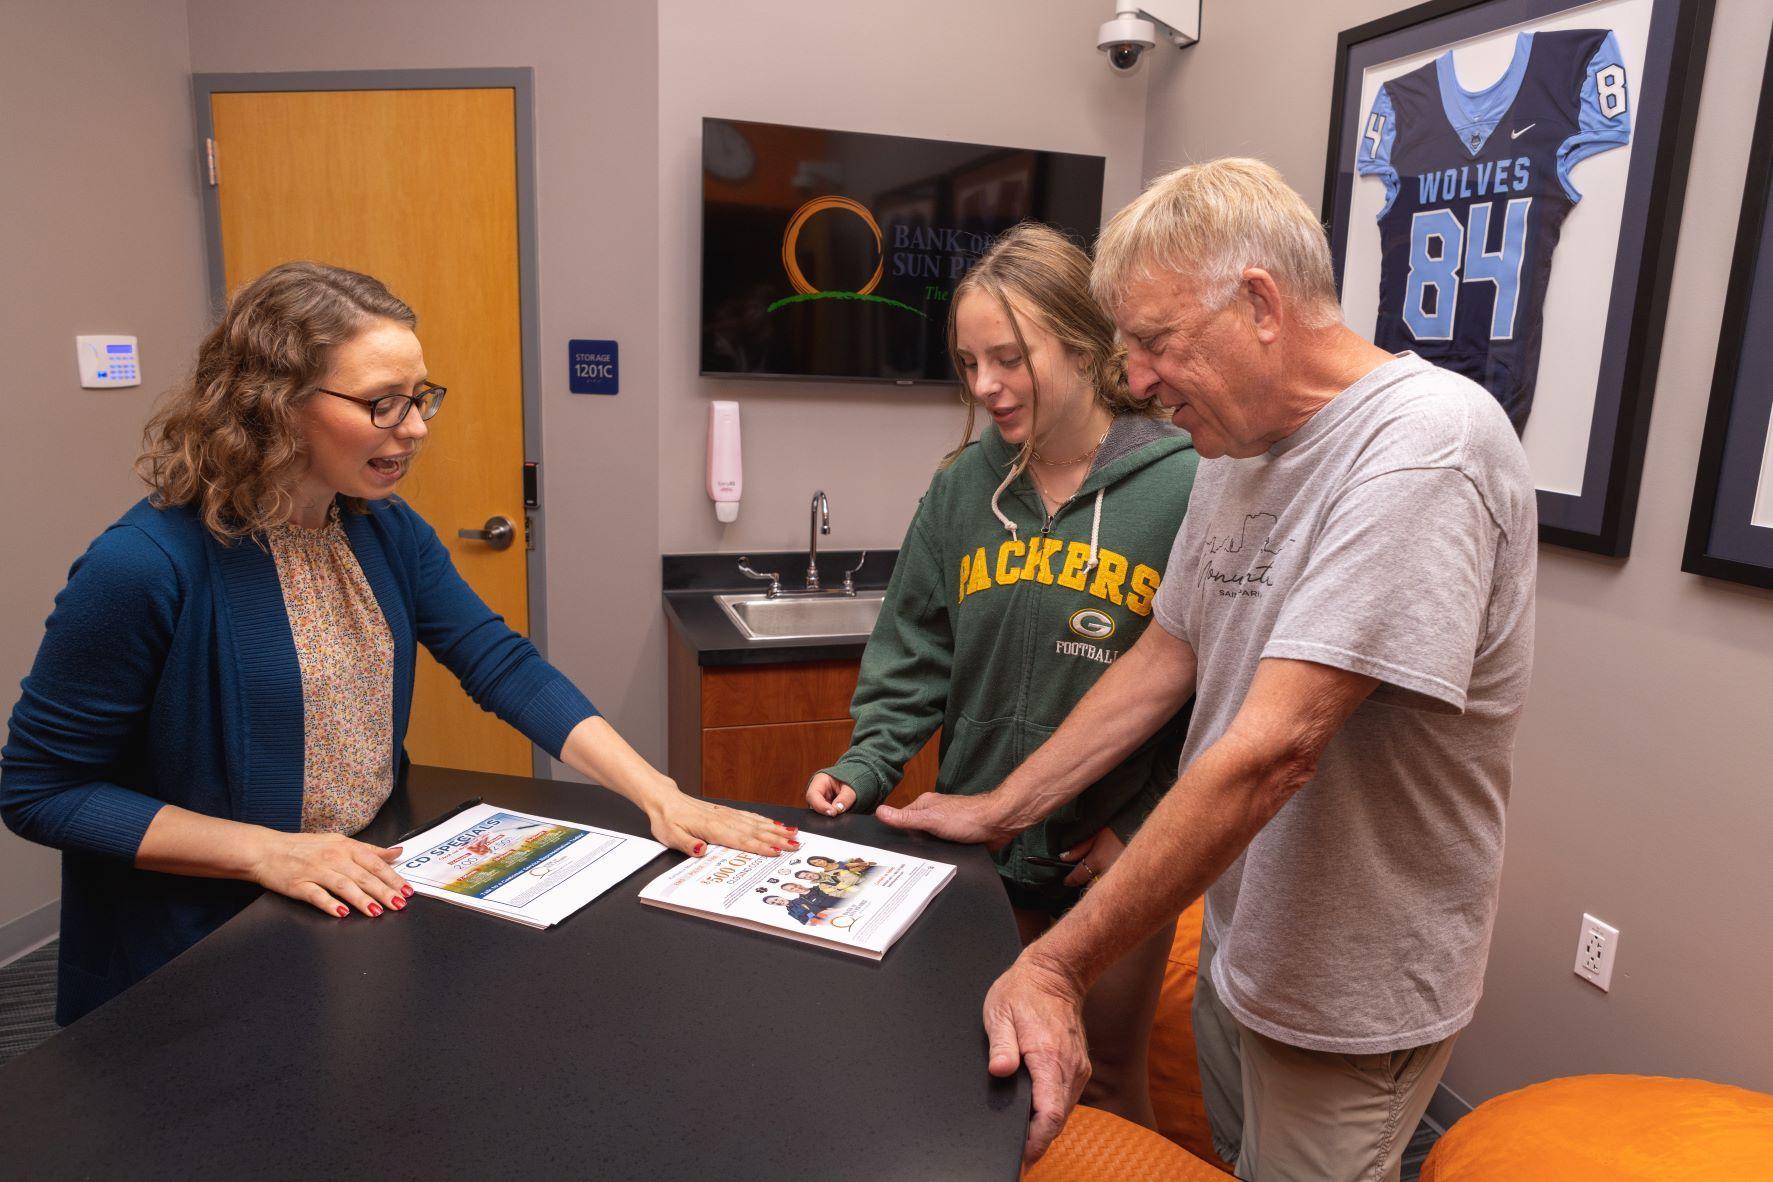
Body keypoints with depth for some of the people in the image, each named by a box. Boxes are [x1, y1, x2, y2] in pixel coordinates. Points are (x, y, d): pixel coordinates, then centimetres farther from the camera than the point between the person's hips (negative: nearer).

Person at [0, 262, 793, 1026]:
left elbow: (508, 669, -4)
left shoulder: (387, 530, -1)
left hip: (373, 908, 5)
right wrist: (266, 852, -21)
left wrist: (659, 796, -14)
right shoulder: (144, 566, -20)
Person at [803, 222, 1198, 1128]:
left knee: (1108, 1072, 19)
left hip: (1115, 858, -3)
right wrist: (867, 765, -9)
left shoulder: (1183, 489, -15)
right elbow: (915, 654, 3)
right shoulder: (965, 486, -3)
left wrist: (1146, 827, -12)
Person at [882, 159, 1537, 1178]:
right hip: (1238, 938, 7)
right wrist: (999, 811, 7)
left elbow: (1271, 750, -32)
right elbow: (1165, 662, 8)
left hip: (1351, 989, -7)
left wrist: (1056, 970, -29)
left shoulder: (1424, 444, -26)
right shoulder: (1235, 449, 2)